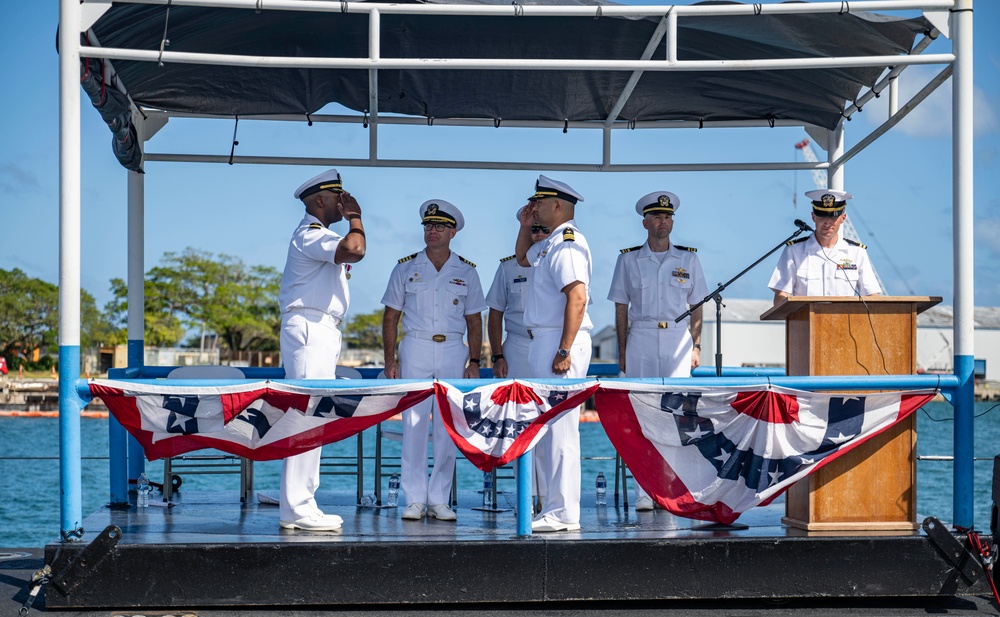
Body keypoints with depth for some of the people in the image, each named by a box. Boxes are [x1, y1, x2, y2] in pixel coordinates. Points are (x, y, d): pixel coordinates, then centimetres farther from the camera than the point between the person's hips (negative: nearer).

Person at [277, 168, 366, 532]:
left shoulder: (317, 236, 23)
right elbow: (355, 250, -26)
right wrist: (355, 216, -12)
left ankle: (297, 508, 13)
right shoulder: (310, 234, -11)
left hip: (320, 333, 11)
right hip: (309, 329, -11)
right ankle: (298, 510, -14)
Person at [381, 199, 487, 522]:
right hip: (415, 350, -1)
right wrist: (390, 360, -2)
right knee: (414, 425, -3)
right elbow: (391, 317, 7)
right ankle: (415, 500, 2)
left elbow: (474, 321, 10)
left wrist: (474, 361, 1)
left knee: (448, 428, 0)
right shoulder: (406, 268, 6)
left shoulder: (466, 272, 8)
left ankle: (439, 499, 6)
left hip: (453, 352, 1)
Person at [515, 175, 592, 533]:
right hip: (542, 342, 11)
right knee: (546, 429, 13)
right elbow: (523, 258, 42)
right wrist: (525, 227, 25)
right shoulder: (549, 244, 19)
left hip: (559, 342, -11)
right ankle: (555, 508, 18)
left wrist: (564, 350, -27)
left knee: (560, 428, -12)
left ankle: (564, 514, -12)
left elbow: (577, 298, -24)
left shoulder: (566, 245, -13)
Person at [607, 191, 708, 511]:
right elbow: (621, 307, 9)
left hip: (677, 339, 0)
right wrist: (622, 351, 4)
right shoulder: (629, 259, 8)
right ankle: (643, 493, -1)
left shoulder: (688, 258, 9)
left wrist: (696, 346, 3)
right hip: (641, 338, 0)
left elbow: (697, 306, 11)